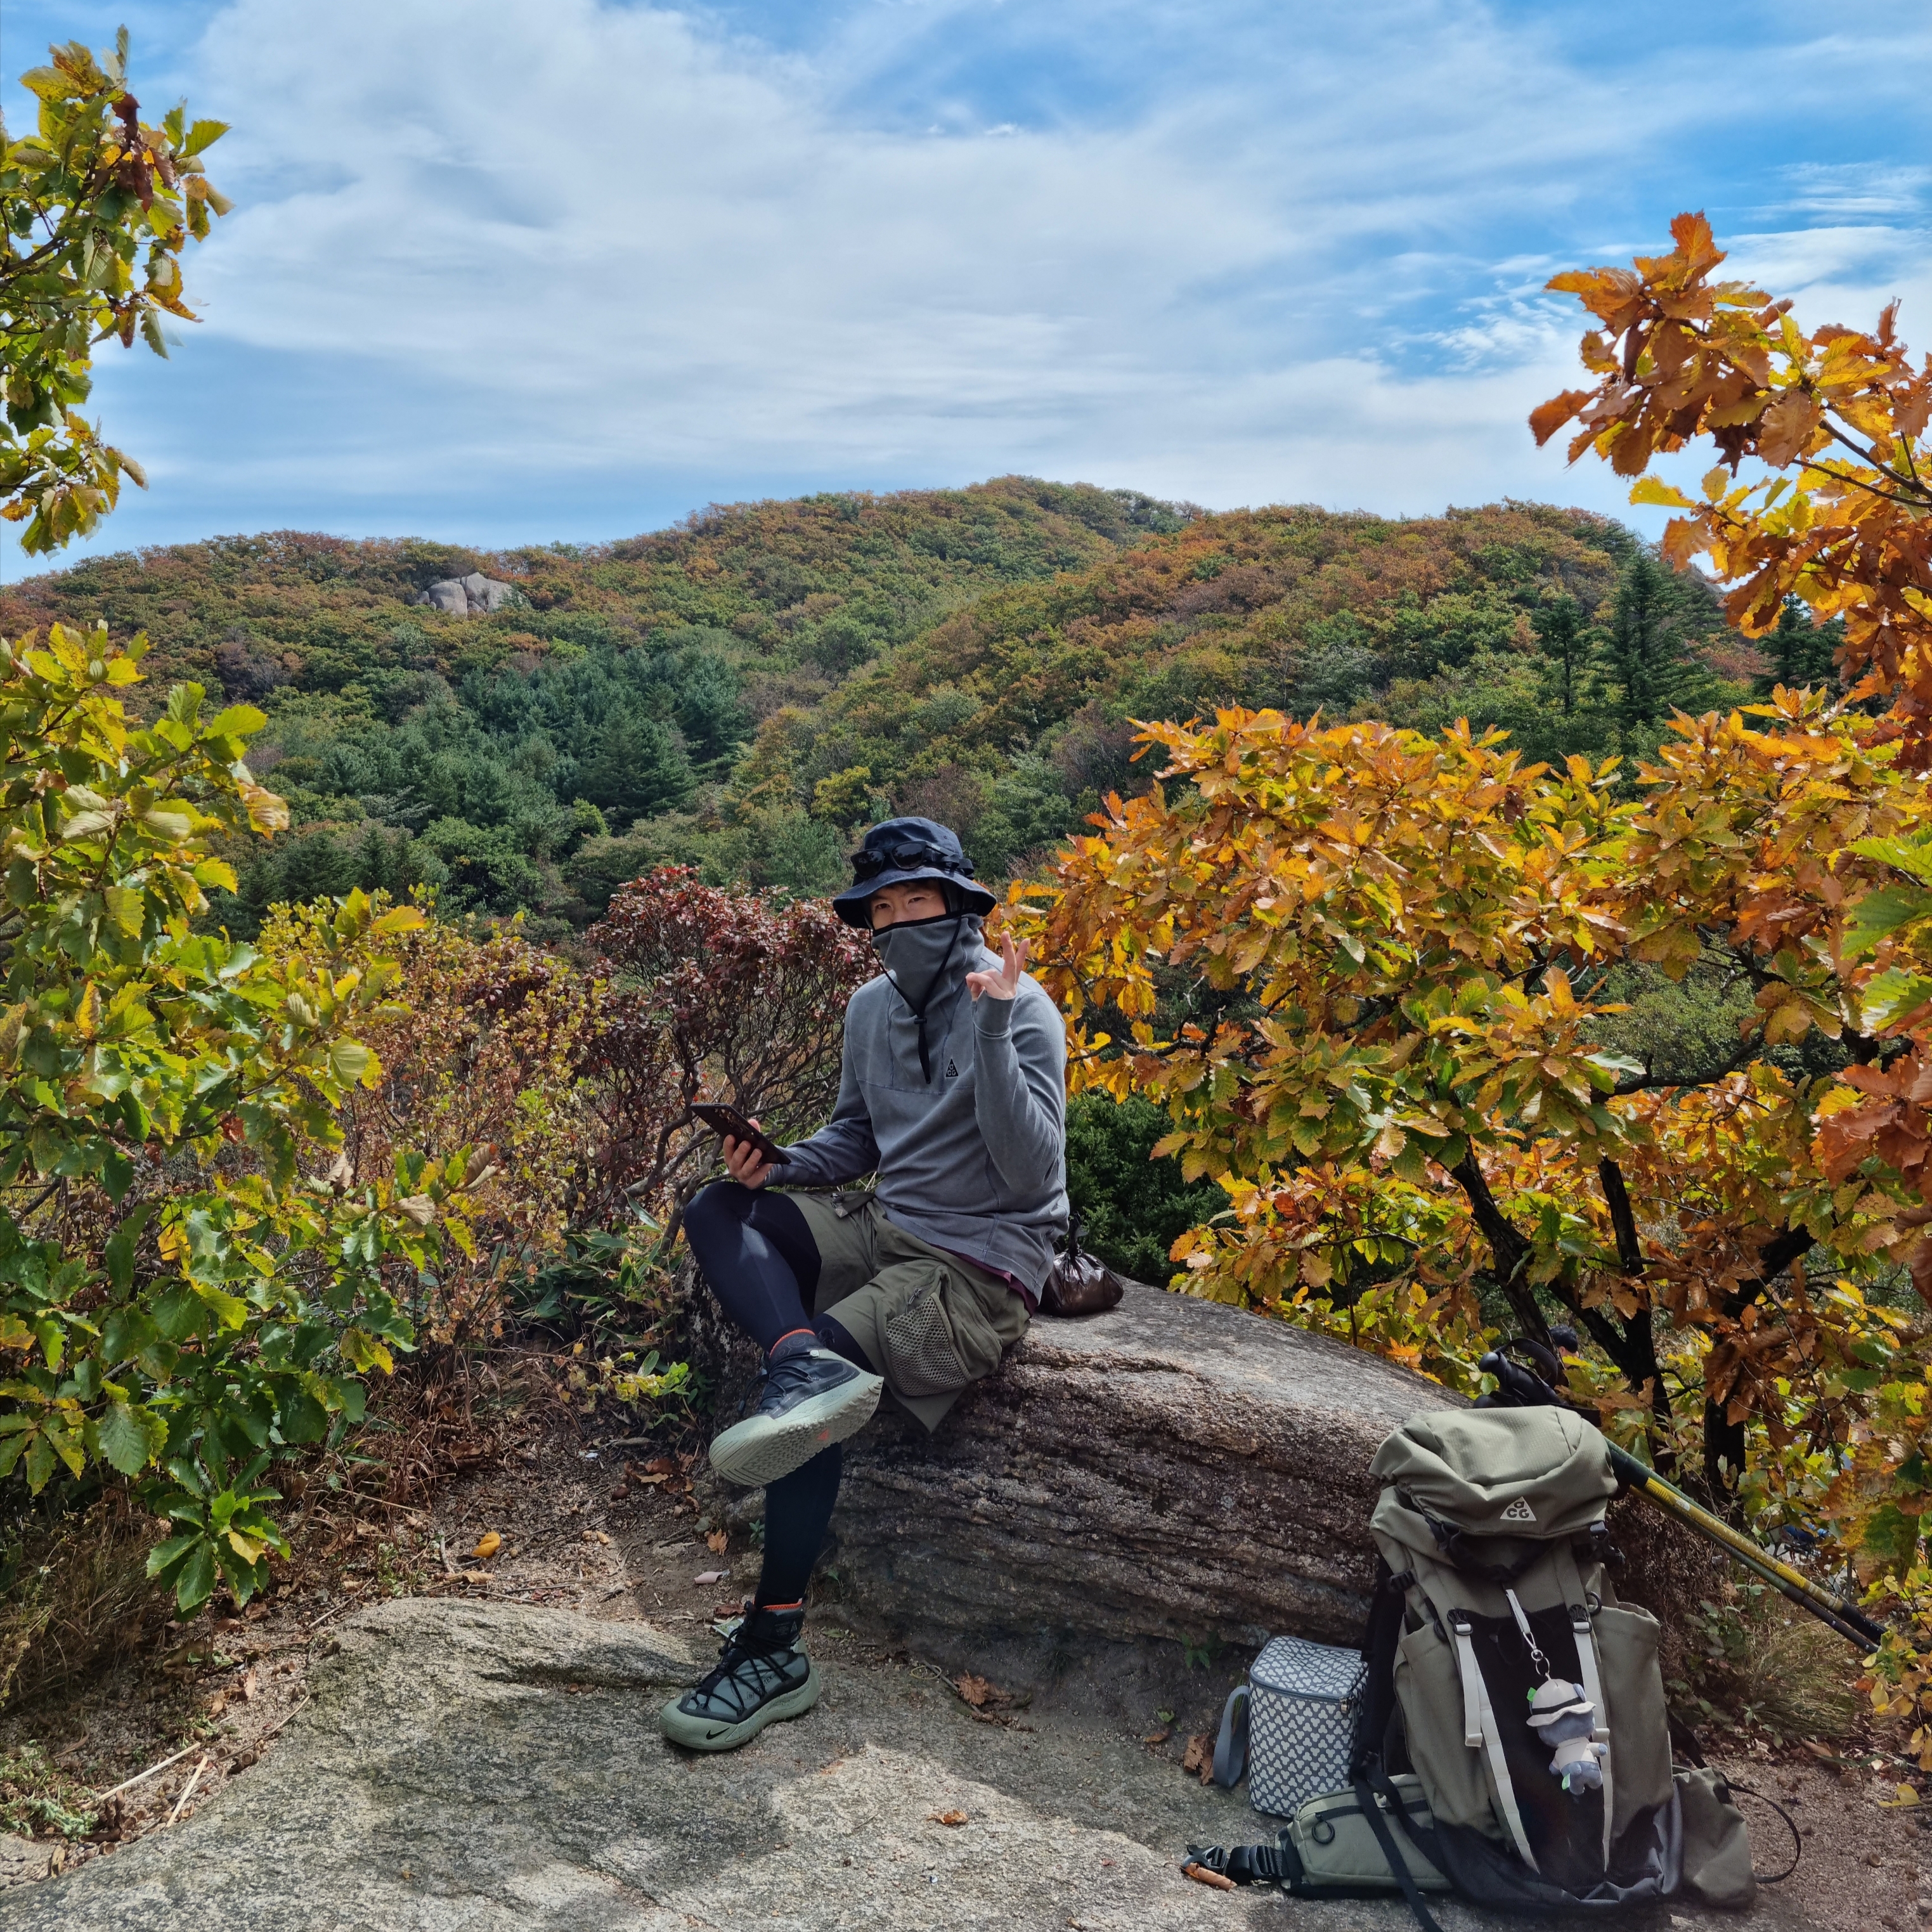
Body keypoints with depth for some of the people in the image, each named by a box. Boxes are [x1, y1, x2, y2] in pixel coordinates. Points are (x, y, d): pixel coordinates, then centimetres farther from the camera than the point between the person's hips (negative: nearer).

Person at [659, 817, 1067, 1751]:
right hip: (884, 1231, 7)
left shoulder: (1021, 1009, -13)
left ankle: (773, 1650, -12)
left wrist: (992, 1027, -29)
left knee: (823, 1371, -23)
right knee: (718, 1212, -9)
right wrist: (776, 1164, -1)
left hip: (981, 1268, -7)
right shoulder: (873, 1007, 9)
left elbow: (1030, 1173, -22)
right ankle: (807, 1369, -35)